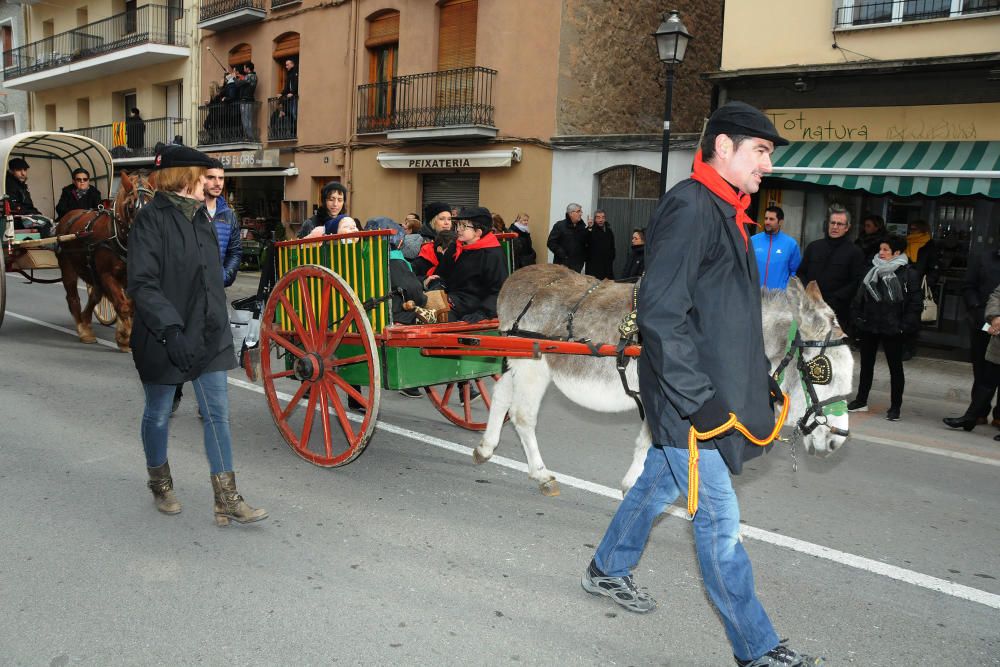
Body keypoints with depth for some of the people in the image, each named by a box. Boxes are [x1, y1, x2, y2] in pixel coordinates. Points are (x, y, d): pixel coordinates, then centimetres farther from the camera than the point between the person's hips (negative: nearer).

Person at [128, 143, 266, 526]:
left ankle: (227, 501, 7)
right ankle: (161, 487, 34)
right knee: (158, 414, 12)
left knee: (218, 414, 3)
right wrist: (170, 328, -29)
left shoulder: (201, 217, 10)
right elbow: (141, 283, -20)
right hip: (163, 337, -6)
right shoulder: (151, 219, -12)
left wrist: (219, 320, 19)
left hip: (207, 335, 6)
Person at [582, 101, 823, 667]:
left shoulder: (724, 211, 15)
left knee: (660, 483, 23)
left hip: (713, 391, 10)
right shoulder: (689, 206, -17)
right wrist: (697, 398, -23)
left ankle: (608, 570, 42)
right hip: (688, 395, -10)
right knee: (720, 520, 0)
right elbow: (661, 312, -23)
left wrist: (758, 381, 19)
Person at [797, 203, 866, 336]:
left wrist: (833, 299, -12)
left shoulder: (855, 252, 4)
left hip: (837, 313, -3)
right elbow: (801, 273, 18)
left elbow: (856, 283, -3)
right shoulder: (813, 247, 17)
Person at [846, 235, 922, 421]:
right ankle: (861, 401, 24)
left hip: (892, 329, -5)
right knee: (866, 363, 13)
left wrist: (905, 325, -13)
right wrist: (857, 319, 7)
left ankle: (895, 407, 12)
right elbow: (859, 297, 14)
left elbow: (916, 303, -8)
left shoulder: (908, 274, -7)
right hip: (869, 326, 5)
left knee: (895, 366, 4)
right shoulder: (873, 271, 9)